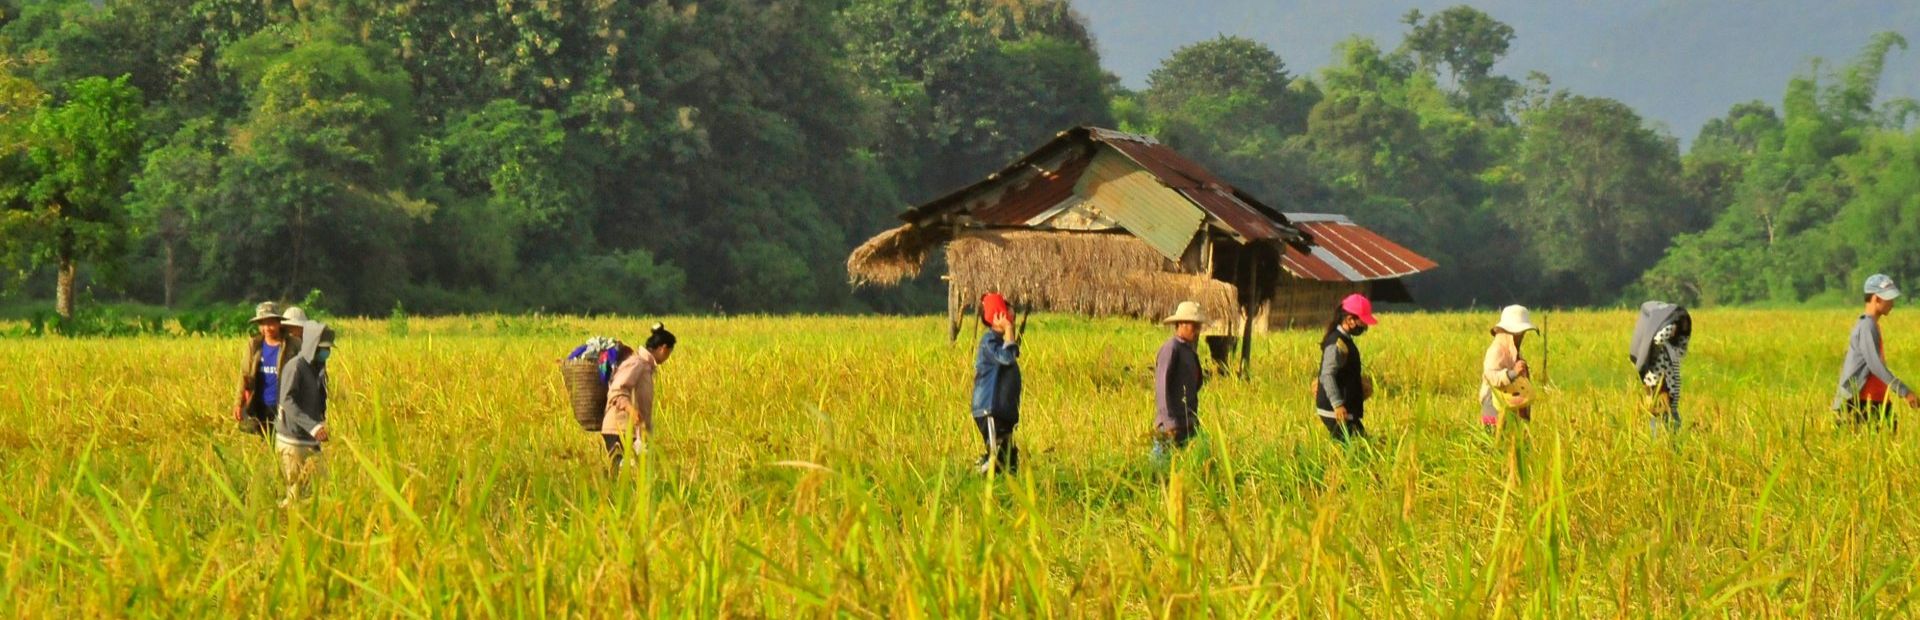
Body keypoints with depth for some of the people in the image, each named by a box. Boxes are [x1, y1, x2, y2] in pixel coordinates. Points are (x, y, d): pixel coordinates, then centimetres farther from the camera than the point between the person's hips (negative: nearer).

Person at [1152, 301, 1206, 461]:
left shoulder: (1190, 351, 19)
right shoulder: (1171, 349, -9)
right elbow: (1162, 385, -16)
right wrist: (1169, 421, -22)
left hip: (1189, 423, 9)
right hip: (1172, 423, -9)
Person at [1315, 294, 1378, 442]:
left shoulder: (1344, 340, 14)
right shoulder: (1337, 344, -18)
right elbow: (1327, 375, -28)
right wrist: (1337, 404, -35)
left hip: (1347, 410, 10)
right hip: (1336, 412, -10)